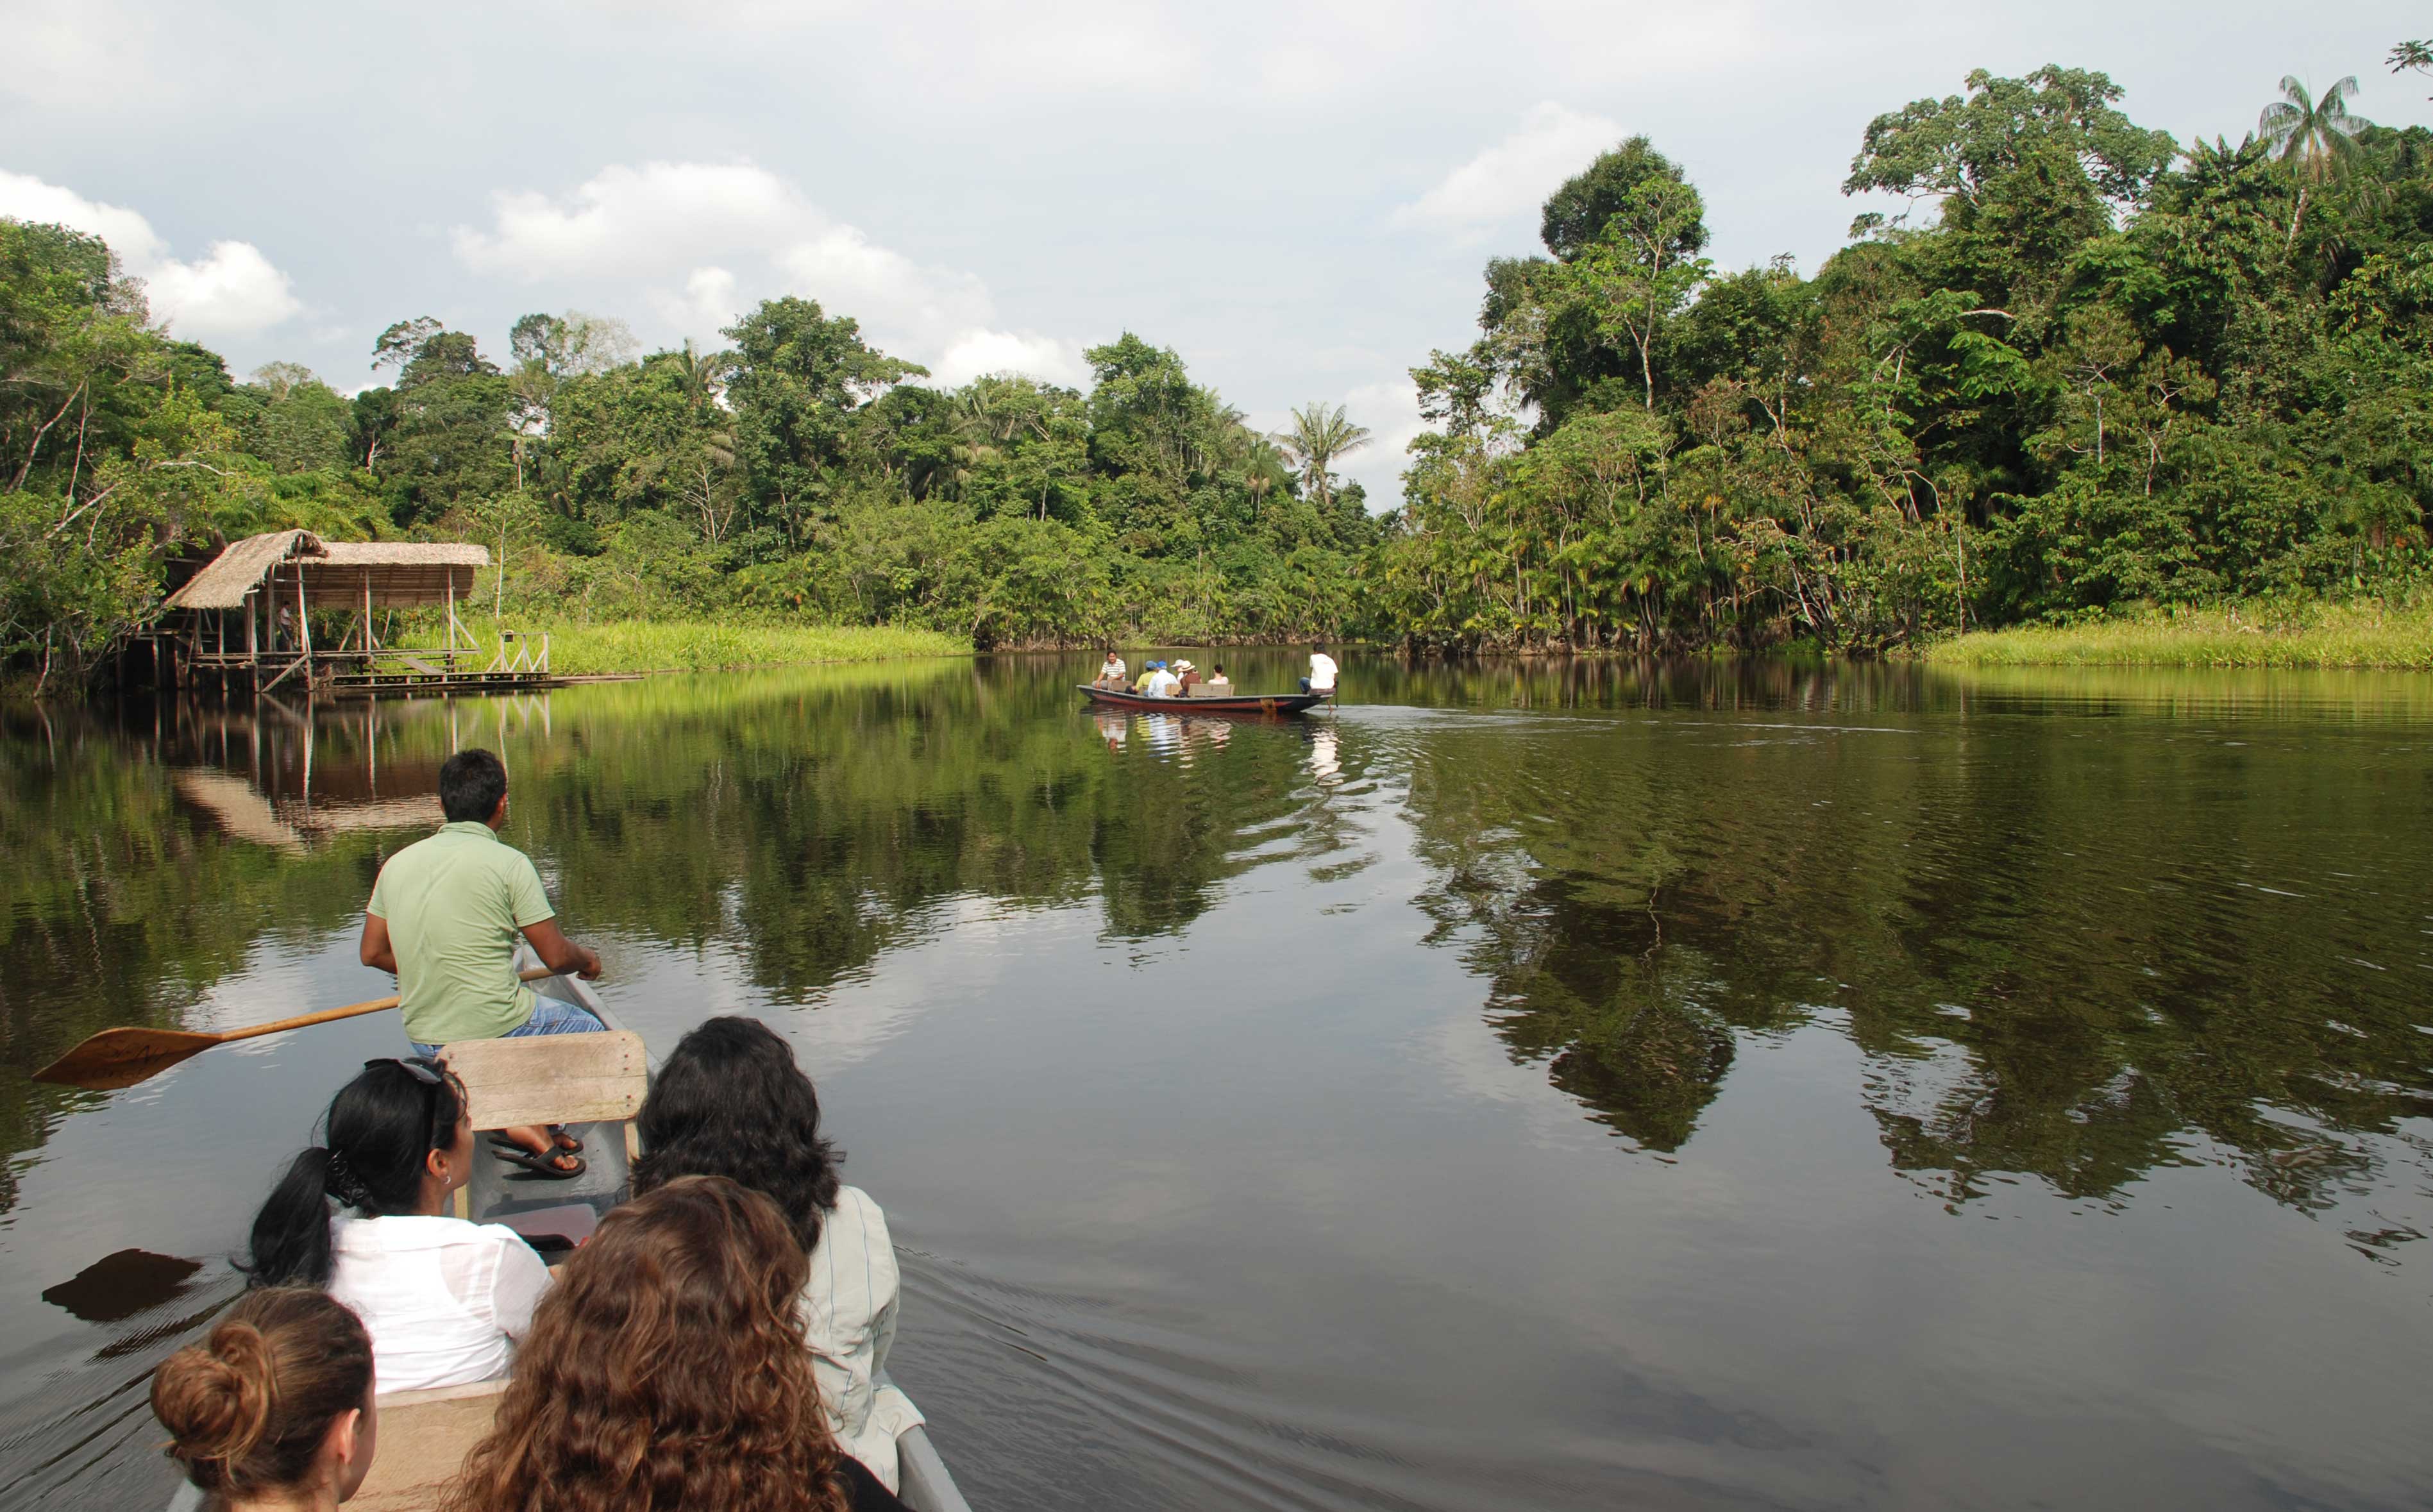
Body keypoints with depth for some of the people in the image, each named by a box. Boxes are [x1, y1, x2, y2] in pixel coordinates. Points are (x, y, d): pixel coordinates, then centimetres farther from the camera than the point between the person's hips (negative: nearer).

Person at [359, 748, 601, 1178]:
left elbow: (372, 952, 11)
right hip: (493, 1029, -6)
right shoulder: (508, 863, -13)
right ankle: (529, 1123, 3)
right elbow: (557, 956, -9)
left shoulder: (398, 863, 3)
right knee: (591, 1031, 20)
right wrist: (588, 959, 14)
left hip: (423, 1040, 6)